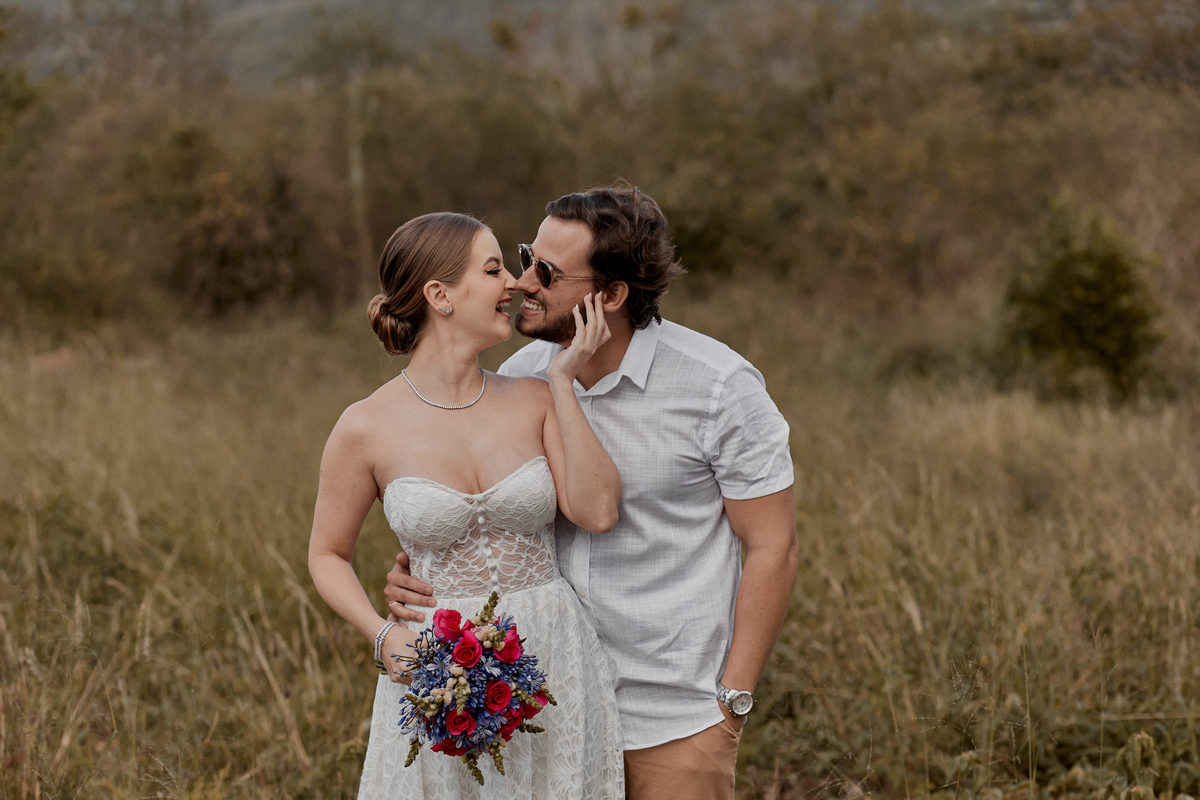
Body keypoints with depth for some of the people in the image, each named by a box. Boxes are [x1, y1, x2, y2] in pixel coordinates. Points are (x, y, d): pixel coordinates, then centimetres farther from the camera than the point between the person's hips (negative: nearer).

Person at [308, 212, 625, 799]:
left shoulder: (535, 401, 1)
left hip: (553, 662, 2)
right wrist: (384, 637, -11)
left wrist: (563, 383, -10)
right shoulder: (366, 429, -6)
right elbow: (327, 555, 5)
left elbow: (597, 512, -11)